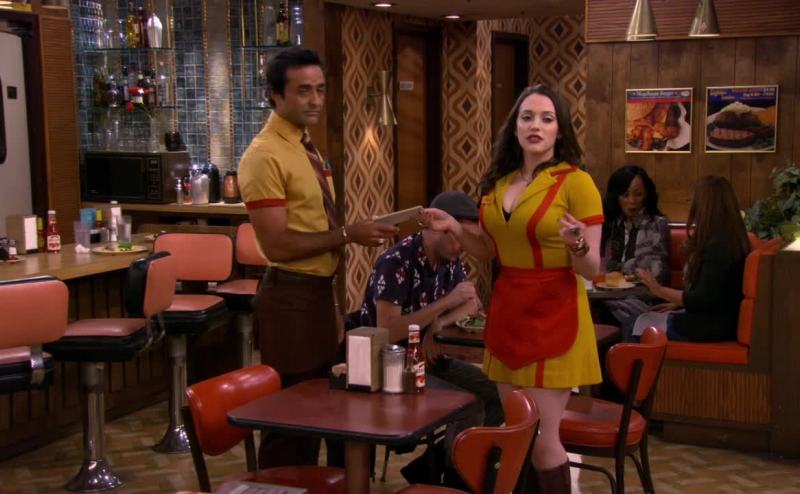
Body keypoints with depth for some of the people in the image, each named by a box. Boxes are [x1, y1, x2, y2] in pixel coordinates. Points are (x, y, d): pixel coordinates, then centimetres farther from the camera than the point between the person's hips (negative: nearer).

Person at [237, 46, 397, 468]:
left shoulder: (306, 149, 13)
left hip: (318, 292, 10)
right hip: (290, 298, -10)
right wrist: (347, 234, -22)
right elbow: (276, 245, -23)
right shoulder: (265, 156, -17)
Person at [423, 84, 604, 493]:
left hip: (553, 317, -6)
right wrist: (455, 229, 2)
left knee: (541, 438, -4)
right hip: (507, 313, 6)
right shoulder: (499, 181, 8)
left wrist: (577, 244, -31)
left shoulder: (576, 183, -10)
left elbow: (591, 270, -11)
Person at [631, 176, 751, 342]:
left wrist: (659, 290, -13)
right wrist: (677, 303, 13)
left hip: (713, 326, -10)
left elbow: (703, 299, -22)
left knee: (641, 324, 0)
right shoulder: (731, 239, 10)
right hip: (720, 319, 10)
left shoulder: (717, 246, -22)